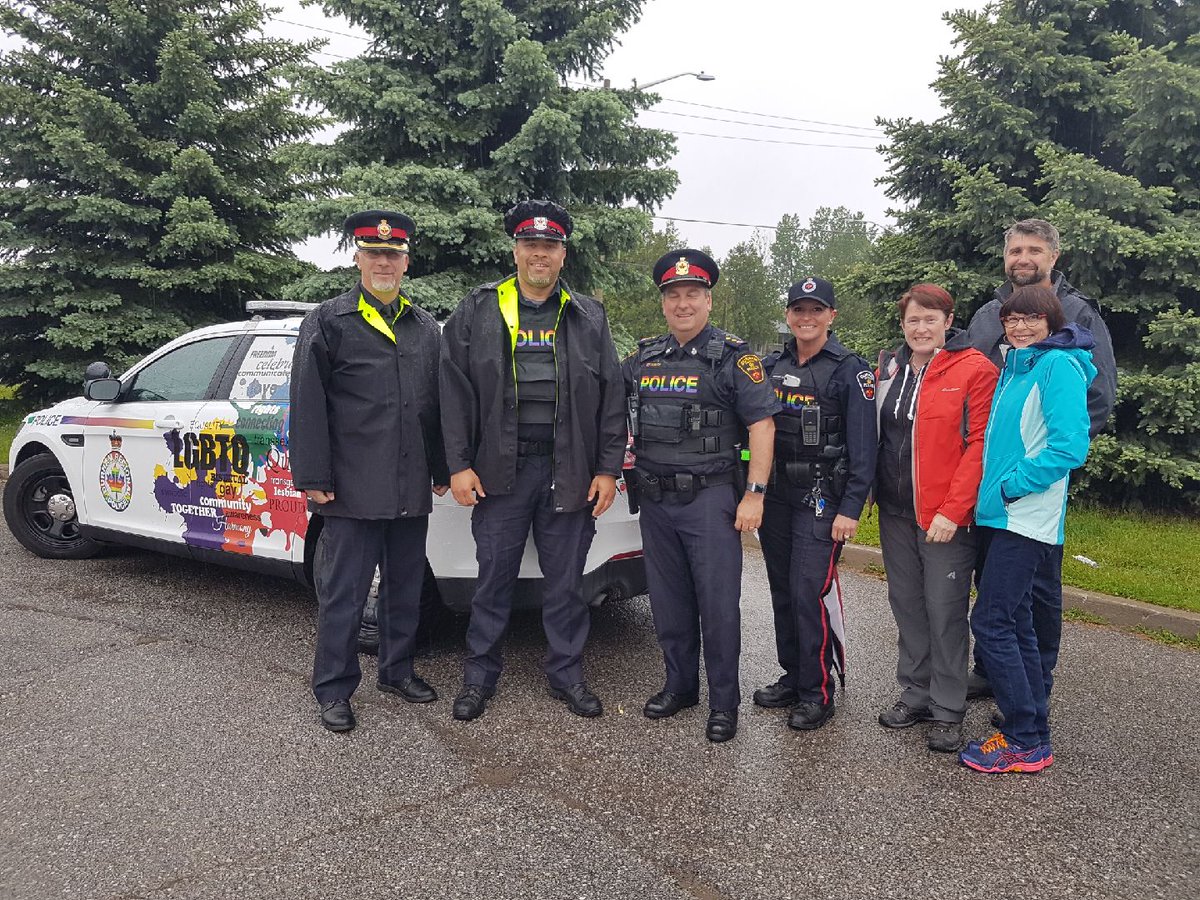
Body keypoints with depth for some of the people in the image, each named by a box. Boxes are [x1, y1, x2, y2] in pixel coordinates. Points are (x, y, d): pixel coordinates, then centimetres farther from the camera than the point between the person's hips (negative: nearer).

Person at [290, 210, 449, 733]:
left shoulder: (425, 327, 14)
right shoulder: (327, 322, -1)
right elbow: (307, 406, -6)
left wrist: (442, 469, 13)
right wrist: (313, 478, -11)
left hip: (412, 490, 5)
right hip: (353, 489, -5)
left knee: (405, 587, 15)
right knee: (343, 592, 3)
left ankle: (398, 671, 31)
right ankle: (334, 690, 16)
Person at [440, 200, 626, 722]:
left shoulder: (589, 318, 9)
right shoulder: (477, 312, 5)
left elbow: (612, 398, 6)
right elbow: (455, 392, 1)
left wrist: (608, 468, 0)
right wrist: (459, 465, -5)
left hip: (570, 472, 1)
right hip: (499, 470, -1)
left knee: (565, 581, 9)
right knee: (494, 579, 7)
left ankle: (566, 675, 24)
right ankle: (480, 676, 23)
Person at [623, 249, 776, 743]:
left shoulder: (733, 357, -4)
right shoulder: (644, 357, 11)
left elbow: (761, 425, -8)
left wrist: (754, 494, -13)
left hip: (710, 498, -5)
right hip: (655, 498, 5)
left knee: (718, 602, -1)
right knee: (668, 600, 13)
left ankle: (724, 701, 13)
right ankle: (679, 684, 29)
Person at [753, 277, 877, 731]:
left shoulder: (850, 370, -5)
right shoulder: (771, 366, 10)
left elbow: (863, 444, -9)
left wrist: (851, 507, -14)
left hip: (821, 500, -5)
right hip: (775, 497, 6)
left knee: (810, 592, -8)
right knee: (782, 590, 11)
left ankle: (817, 691, 5)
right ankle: (793, 676, 25)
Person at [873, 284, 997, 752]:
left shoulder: (974, 369, -8)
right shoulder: (889, 368, 10)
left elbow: (978, 446, -13)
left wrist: (952, 511, -18)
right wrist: (873, 493, 7)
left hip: (947, 515, -5)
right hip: (895, 511, 6)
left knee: (945, 611, 1)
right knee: (907, 604, 13)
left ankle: (948, 710, 14)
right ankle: (915, 695, 27)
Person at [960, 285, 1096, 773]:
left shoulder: (1059, 366, -11)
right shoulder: (1015, 366, 15)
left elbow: (1070, 446, -20)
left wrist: (1011, 487, -15)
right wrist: (993, 491, 11)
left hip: (1027, 518, -9)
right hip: (1005, 515, 9)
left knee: (991, 622, -7)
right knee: (1015, 622, 13)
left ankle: (1026, 742, 3)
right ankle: (1032, 732, 24)